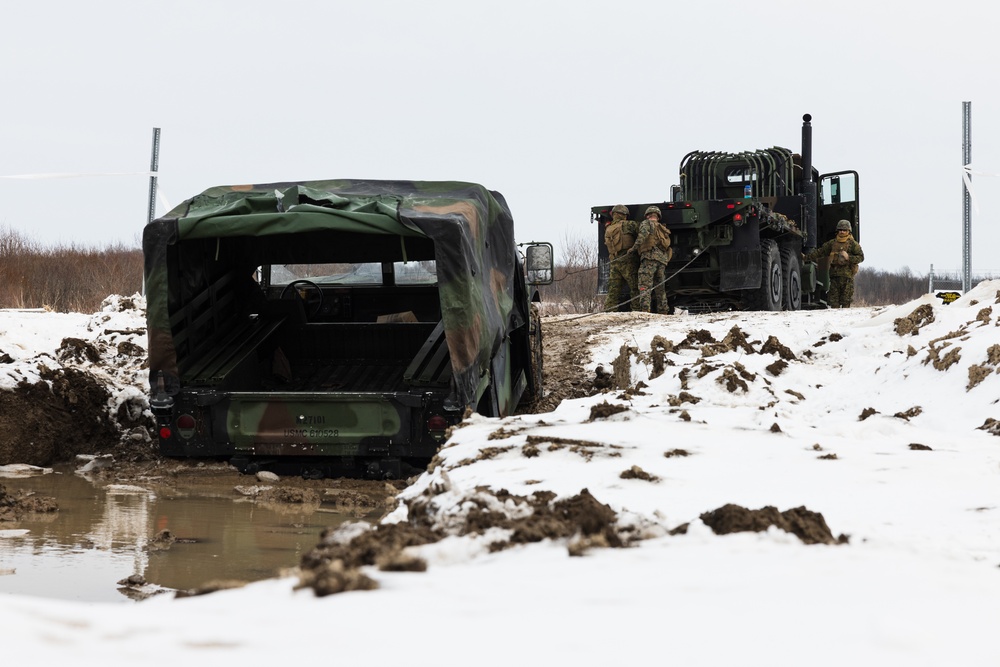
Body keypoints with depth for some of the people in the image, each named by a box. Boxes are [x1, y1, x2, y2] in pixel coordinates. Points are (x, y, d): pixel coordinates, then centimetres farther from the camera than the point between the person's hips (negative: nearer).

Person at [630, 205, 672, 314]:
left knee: (645, 286, -14)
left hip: (650, 257, -7)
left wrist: (634, 248, -8)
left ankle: (645, 310, -27)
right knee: (660, 288, 14)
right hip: (662, 260, 7)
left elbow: (643, 234, -13)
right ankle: (663, 312, 14)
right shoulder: (663, 229, 31)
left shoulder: (646, 223, 8)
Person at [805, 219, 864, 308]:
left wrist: (848, 257, -14)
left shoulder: (853, 244, 3)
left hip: (847, 275, -4)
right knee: (833, 300, 2)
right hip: (834, 274, 4)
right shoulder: (832, 243, 15)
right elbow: (820, 252, 19)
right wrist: (807, 256, 13)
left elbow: (861, 257, 0)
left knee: (846, 300, -4)